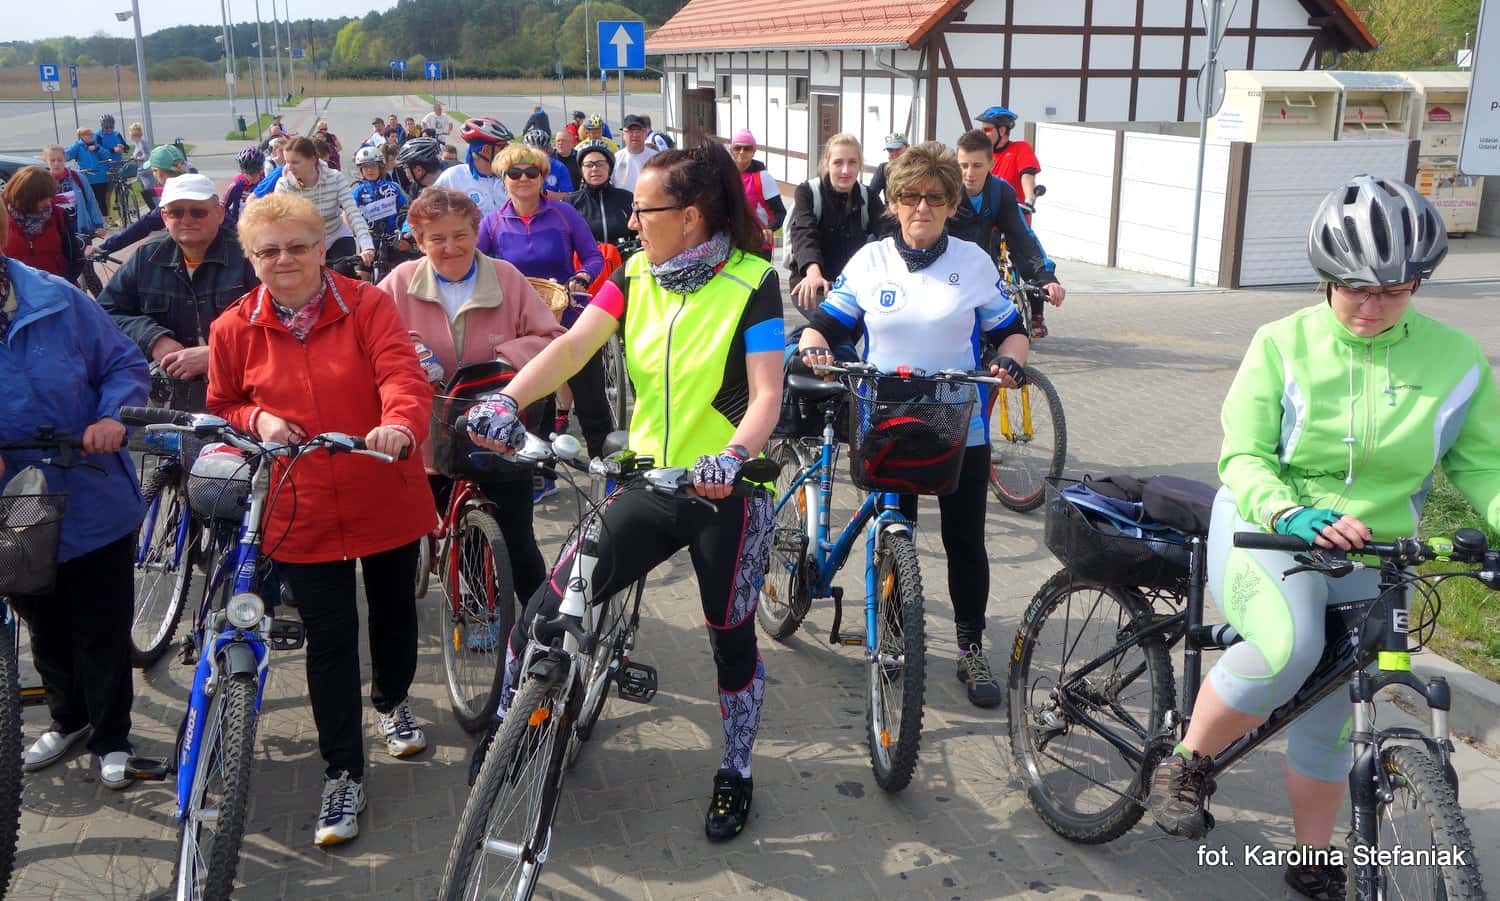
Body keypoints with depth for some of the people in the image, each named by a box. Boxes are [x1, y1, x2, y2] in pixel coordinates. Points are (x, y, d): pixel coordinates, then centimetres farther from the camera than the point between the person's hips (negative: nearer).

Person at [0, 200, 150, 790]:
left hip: (96, 506, -1)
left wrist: (113, 416, -23)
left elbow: (124, 364, -3)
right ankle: (69, 719, 45)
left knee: (104, 632, 8)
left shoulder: (56, 301, -9)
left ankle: (111, 737, 28)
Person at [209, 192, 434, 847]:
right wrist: (256, 420, -11)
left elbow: (401, 373, -21)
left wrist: (401, 424, -42)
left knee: (394, 612, 18)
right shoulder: (234, 330, -1)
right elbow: (221, 409, 12)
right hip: (301, 511, 0)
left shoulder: (367, 305, -7)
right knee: (330, 639, 3)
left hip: (386, 499, 0)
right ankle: (343, 774, 16)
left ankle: (392, 701, 49)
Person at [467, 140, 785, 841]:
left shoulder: (751, 282, -12)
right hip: (648, 483, 4)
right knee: (547, 608, -3)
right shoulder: (637, 274, 1)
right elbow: (573, 345, -11)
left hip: (727, 493, -4)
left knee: (731, 639, 12)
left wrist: (734, 455, -39)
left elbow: (766, 394, -19)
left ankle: (736, 772, 35)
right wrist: (508, 401, -28)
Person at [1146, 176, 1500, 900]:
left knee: (1327, 717, 12)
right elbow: (1242, 456, -13)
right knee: (1290, 644, -34)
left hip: (1369, 560, 3)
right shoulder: (1284, 344, -10)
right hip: (1268, 531, -3)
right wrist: (1289, 513, -33)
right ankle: (1185, 766, -10)